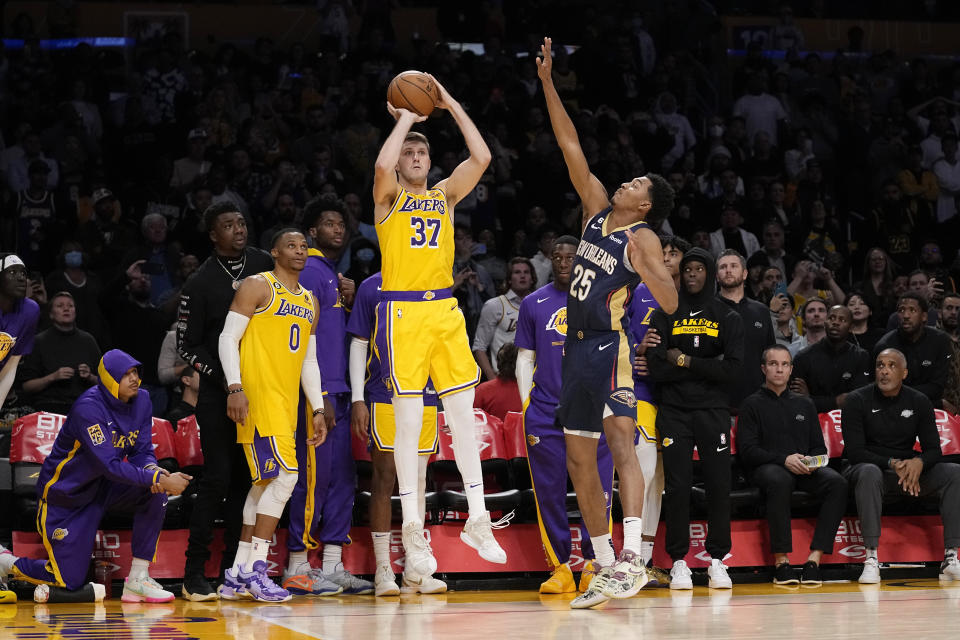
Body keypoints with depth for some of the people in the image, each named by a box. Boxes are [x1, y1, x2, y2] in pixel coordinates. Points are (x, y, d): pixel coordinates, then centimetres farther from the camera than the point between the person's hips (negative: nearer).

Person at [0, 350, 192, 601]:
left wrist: (152, 470, -27)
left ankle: (138, 579, -14)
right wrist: (159, 479, -37)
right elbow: (110, 466, -33)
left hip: (104, 487, 6)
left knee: (155, 492, -22)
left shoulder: (142, 401, -5)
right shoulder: (88, 408, -28)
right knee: (70, 580, -6)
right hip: (66, 497, -6)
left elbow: (142, 451, -2)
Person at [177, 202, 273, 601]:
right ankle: (194, 574, -7)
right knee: (217, 476, -11)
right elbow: (186, 345, -4)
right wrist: (219, 375, -14)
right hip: (217, 392, -4)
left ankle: (233, 569, 11)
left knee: (246, 478, 6)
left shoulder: (264, 265, 5)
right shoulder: (200, 283, -6)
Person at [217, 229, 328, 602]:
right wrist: (235, 387, -20)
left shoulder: (309, 302, 19)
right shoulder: (258, 287, -3)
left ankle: (236, 578, 13)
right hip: (257, 395, -8)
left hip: (287, 401, 8)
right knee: (285, 475, -17)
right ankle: (255, 571, -14)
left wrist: (317, 409, 15)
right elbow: (228, 338, -9)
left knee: (265, 483, 8)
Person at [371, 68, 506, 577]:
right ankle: (412, 529, -1)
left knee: (463, 415, 2)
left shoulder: (445, 195, 16)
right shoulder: (389, 198, 5)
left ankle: (477, 519, 7)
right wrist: (406, 118, -7)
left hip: (445, 310, 4)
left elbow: (481, 158, 1)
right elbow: (382, 165, -19)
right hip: (403, 311, -4)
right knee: (409, 418, -4)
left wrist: (452, 106, 1)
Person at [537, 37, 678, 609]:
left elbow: (671, 303, -18)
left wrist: (644, 270, -37)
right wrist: (548, 83, 8)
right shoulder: (598, 209, 11)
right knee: (579, 459, 8)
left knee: (620, 438, -24)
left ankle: (633, 556, -36)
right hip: (578, 348, 8)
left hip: (611, 347, -8)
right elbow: (571, 147, 11)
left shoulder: (643, 238, -7)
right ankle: (606, 570, 13)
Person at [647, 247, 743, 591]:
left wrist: (685, 361, -8)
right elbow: (656, 368, -6)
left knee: (719, 483, -4)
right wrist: (707, 367, -9)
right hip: (674, 411, 0)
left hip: (713, 410, 0)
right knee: (677, 485, -3)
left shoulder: (728, 318, 7)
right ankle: (678, 562, 4)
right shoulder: (664, 316, 7)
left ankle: (717, 560, 5)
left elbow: (733, 367, -6)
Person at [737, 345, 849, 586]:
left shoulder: (804, 404, 24)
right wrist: (784, 460, -16)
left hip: (805, 469, 4)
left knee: (837, 483, -28)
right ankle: (781, 561, -37)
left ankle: (814, 559, -33)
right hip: (767, 467, -4)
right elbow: (747, 451, -2)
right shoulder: (753, 404, 10)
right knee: (779, 480, -41)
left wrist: (811, 462, -5)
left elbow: (819, 447, 20)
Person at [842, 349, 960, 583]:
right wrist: (891, 464, -26)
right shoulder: (858, 401, -6)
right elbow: (854, 452, -12)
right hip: (868, 466, -3)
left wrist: (919, 462, -23)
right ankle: (871, 559, -42)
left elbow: (934, 450, 1)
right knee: (869, 473, -40)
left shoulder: (919, 402, 5)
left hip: (908, 470, 4)